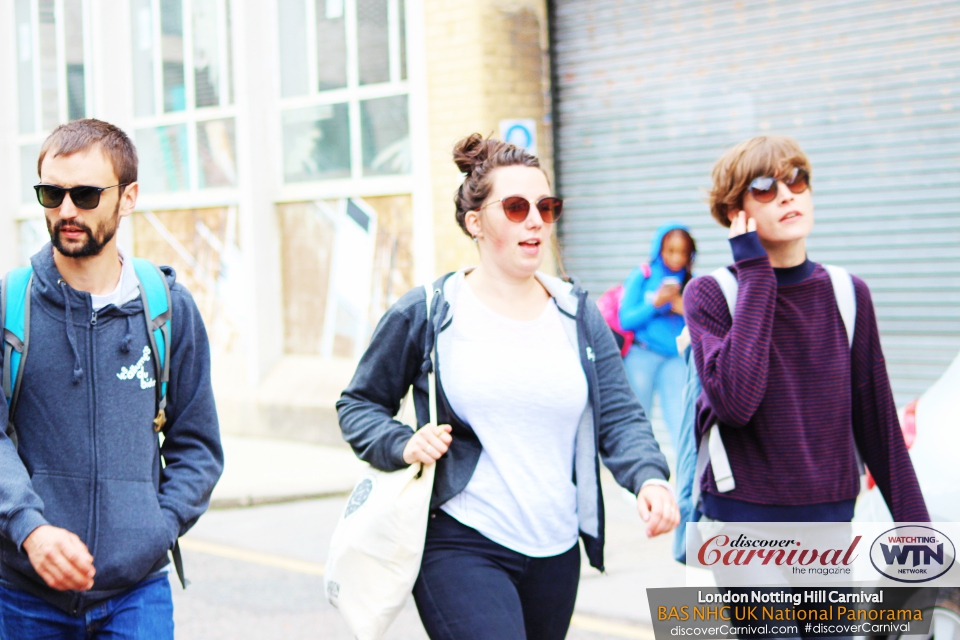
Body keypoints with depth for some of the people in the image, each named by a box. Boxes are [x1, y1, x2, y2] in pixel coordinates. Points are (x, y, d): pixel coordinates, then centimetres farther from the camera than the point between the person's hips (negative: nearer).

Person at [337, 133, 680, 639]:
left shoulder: (578, 316, 8)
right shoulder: (425, 315, -2)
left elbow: (619, 416, 1)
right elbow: (359, 405, 7)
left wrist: (648, 477, -19)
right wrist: (401, 446, -14)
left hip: (556, 556, 5)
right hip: (460, 547, -5)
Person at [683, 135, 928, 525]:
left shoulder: (847, 294, 3)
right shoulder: (710, 294, -6)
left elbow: (878, 423, 7)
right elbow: (734, 402, -24)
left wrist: (916, 527, 6)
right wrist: (755, 273, -17)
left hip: (832, 516, 3)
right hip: (741, 517, -3)